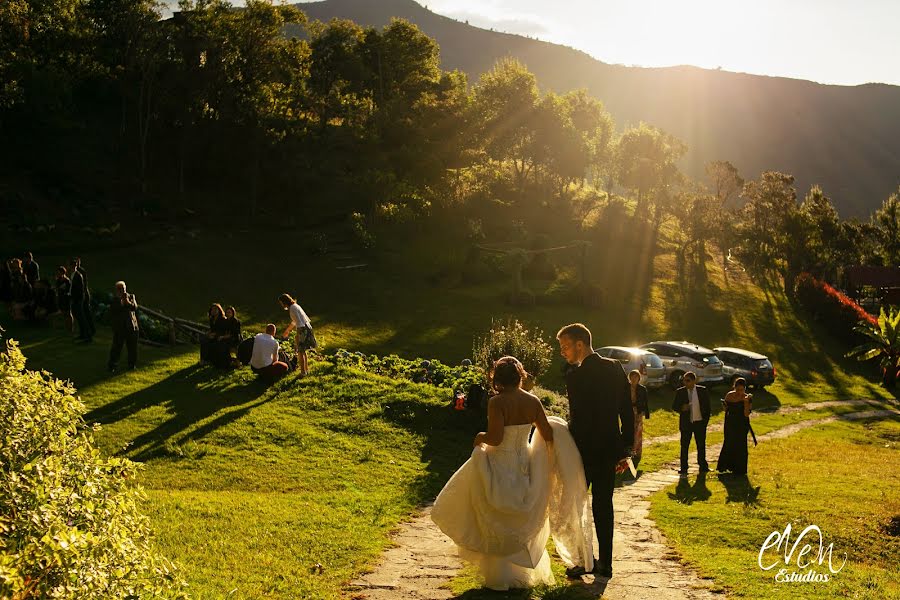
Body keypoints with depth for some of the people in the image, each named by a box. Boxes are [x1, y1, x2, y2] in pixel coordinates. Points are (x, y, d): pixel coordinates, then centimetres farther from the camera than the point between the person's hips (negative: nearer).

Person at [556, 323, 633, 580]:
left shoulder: (575, 376, -17)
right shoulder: (616, 368, 3)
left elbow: (577, 419, -19)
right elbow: (627, 412, 6)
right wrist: (625, 450, 12)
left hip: (584, 451, -6)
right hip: (610, 449, 6)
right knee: (604, 505, 14)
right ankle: (605, 563, 17)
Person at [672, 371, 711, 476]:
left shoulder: (702, 391, 0)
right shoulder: (680, 392, 0)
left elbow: (707, 406, 5)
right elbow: (674, 406, 3)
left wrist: (706, 420, -1)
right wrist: (681, 408, -19)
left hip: (700, 423, 0)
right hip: (686, 423, 0)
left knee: (701, 445, 9)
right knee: (684, 446, 0)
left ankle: (703, 466, 22)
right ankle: (684, 468, 7)